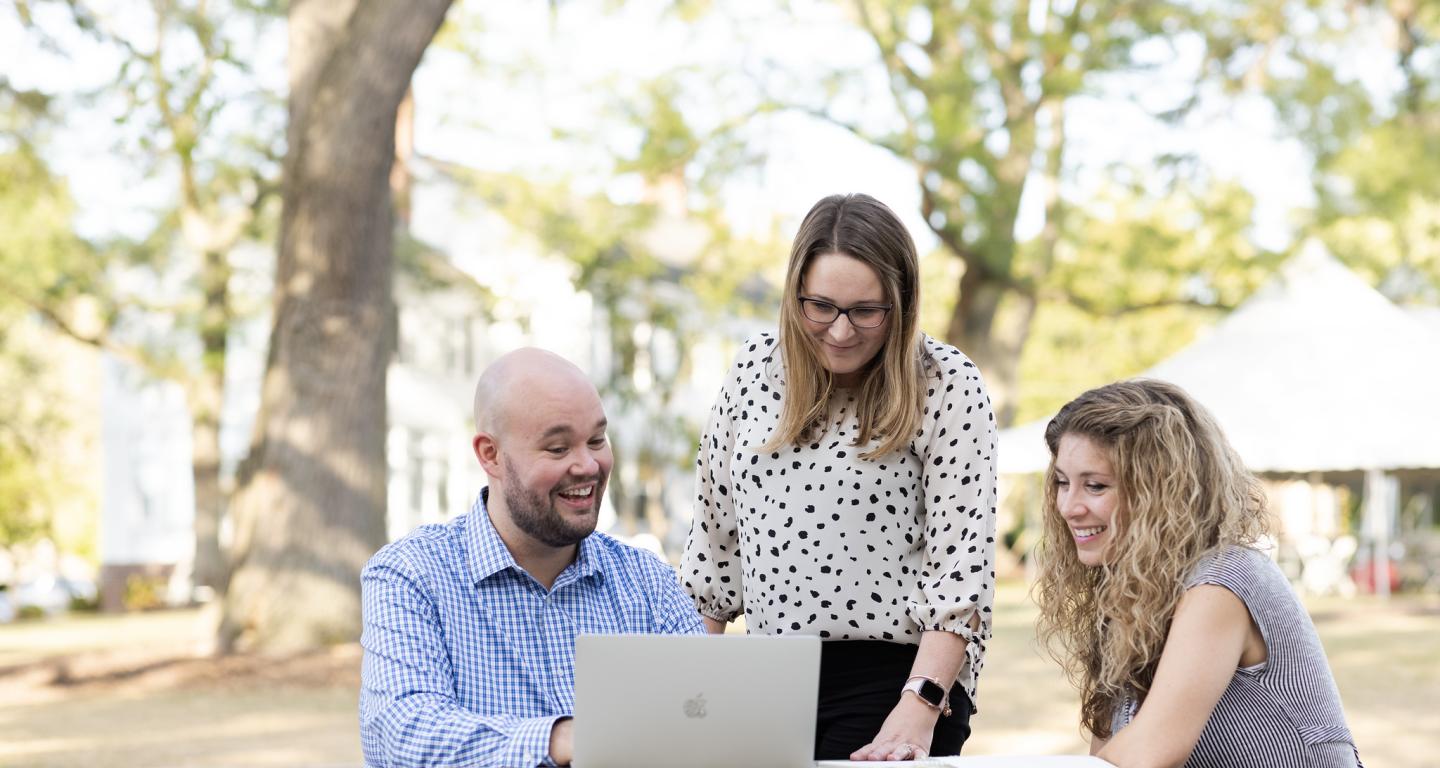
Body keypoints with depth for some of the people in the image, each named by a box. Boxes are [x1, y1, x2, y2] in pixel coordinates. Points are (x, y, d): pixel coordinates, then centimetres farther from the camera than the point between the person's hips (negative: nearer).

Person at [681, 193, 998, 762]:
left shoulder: (946, 386, -8)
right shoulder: (754, 371, 5)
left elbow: (961, 561, -12)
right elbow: (714, 528, 13)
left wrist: (918, 709, -21)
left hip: (898, 673, -4)